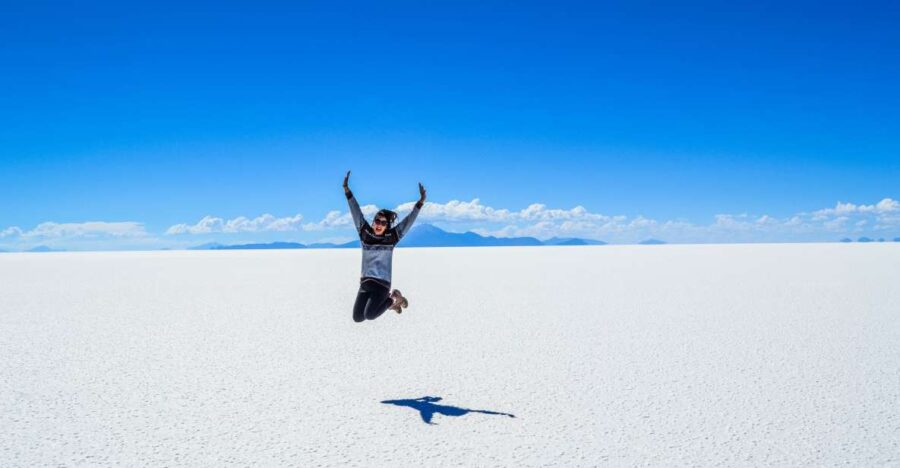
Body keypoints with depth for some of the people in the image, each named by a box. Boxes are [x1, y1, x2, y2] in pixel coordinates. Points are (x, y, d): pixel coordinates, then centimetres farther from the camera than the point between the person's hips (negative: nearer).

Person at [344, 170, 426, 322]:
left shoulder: (391, 237, -1)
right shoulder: (365, 233, 5)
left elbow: (409, 221, -5)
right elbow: (356, 212, 5)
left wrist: (420, 202, -15)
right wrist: (347, 190, 2)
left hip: (382, 283, -4)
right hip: (365, 282, 4)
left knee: (370, 315, -24)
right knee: (357, 318, -5)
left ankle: (393, 298, 8)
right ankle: (390, 301, 19)